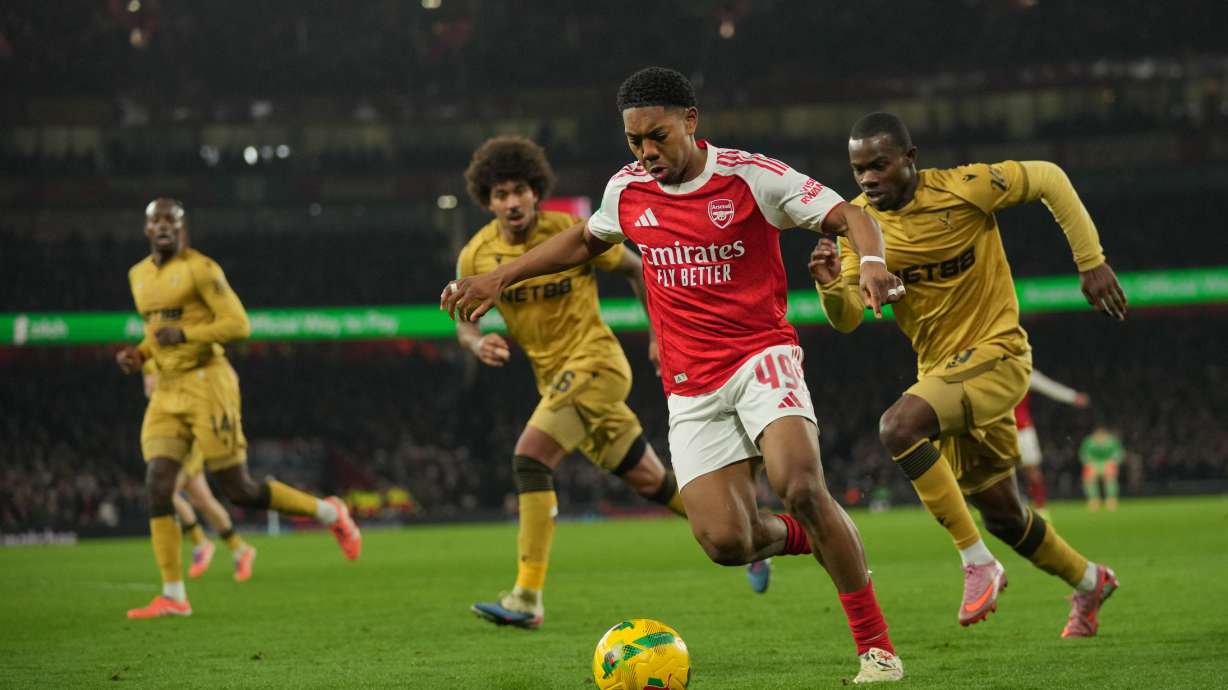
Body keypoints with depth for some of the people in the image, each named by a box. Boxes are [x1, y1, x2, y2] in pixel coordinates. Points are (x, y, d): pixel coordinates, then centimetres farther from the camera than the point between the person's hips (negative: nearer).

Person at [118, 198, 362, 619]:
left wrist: (184, 334, -23)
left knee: (239, 490, -4)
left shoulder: (199, 269, -9)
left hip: (206, 383, -7)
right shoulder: (139, 276, 15)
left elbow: (238, 324, -13)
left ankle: (329, 513, 18)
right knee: (158, 486, -7)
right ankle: (173, 596, -4)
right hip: (167, 391, 7)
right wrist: (139, 355, 8)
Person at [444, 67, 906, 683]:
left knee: (801, 488, -28)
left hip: (761, 356, -4)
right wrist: (499, 278, 24)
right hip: (691, 386, 4)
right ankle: (805, 539, 24)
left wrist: (872, 263, -29)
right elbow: (585, 240, 28)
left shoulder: (751, 176, -7)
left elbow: (849, 215, -7)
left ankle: (876, 646, -16)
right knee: (724, 541, -12)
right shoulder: (627, 191, 7)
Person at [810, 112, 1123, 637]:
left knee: (899, 426, -31)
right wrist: (831, 286, -30)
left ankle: (977, 563, -22)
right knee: (1002, 515, 15)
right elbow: (848, 319, -7)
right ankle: (1088, 581, 43)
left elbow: (1048, 179, -4)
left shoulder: (963, 189, -17)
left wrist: (1091, 262, -6)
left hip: (996, 355, -6)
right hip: (942, 370, 6)